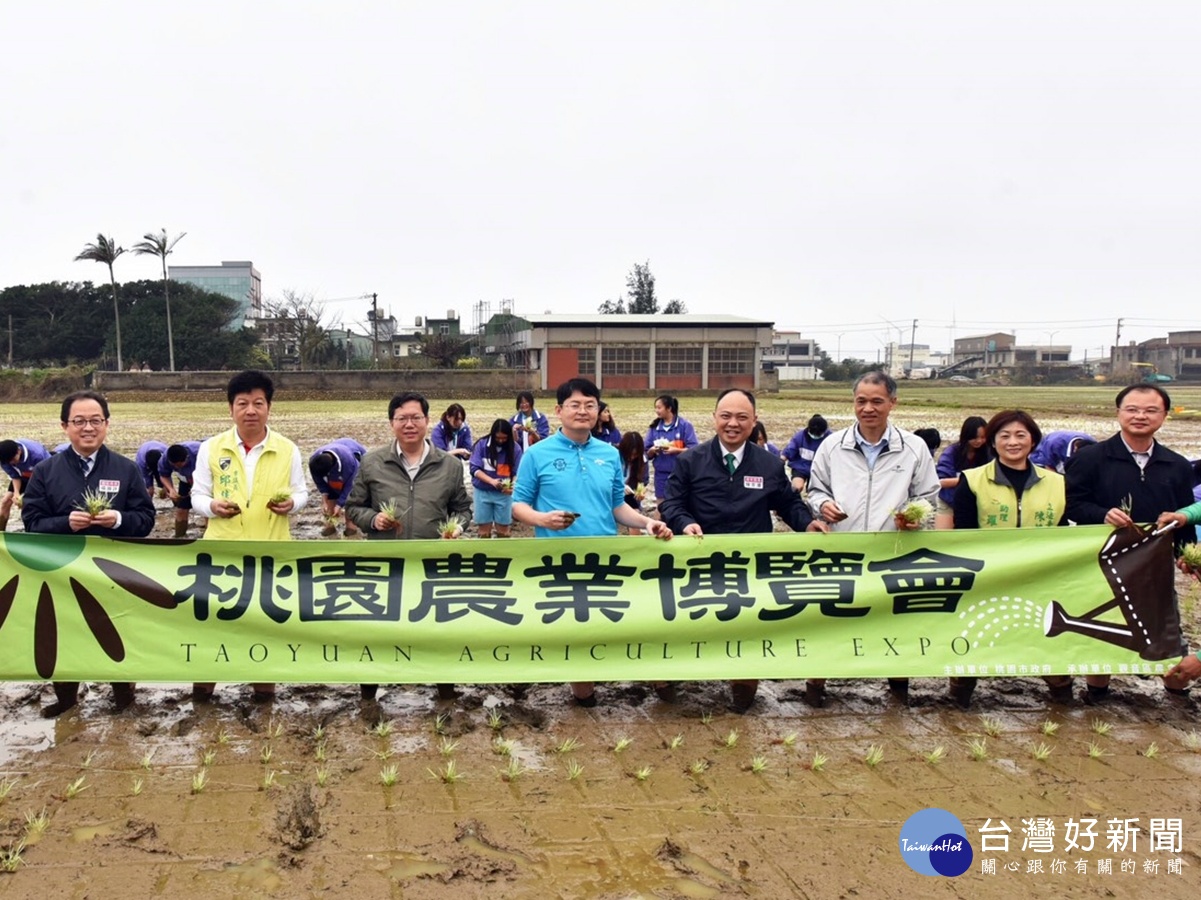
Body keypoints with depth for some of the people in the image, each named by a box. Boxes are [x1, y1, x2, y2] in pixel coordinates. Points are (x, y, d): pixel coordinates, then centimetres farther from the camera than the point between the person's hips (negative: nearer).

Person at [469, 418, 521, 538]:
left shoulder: (515, 448, -7)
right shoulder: (482, 444, -9)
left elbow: (518, 473, -7)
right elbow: (475, 469, -11)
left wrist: (513, 486, -29)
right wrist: (492, 481, -26)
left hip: (504, 494, 0)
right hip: (483, 492, 0)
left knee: (503, 531, 6)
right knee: (484, 531, 7)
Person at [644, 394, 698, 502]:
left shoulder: (685, 425, -6)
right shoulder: (654, 427, 6)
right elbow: (647, 453, 7)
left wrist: (675, 450, -21)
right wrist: (652, 450, -14)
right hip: (661, 475, 4)